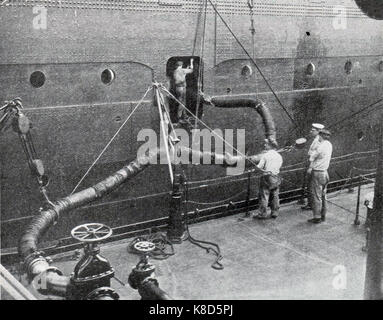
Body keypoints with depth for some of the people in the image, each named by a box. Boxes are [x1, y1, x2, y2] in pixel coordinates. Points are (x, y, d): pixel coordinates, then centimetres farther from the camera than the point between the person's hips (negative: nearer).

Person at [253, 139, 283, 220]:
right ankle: (275, 213, 17)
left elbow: (259, 167, -11)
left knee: (264, 196, 0)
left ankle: (263, 214, 2)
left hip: (267, 177, -5)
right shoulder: (279, 156, 7)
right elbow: (279, 167, 10)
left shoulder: (265, 155, -9)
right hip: (276, 178, 5)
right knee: (275, 196, 12)